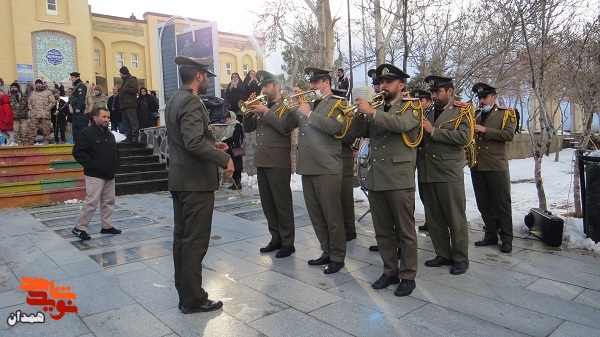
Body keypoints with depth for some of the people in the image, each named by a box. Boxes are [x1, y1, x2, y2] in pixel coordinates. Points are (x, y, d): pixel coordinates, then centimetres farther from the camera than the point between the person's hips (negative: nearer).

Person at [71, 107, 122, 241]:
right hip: (95, 175, -8)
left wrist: (116, 164, 13)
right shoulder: (86, 133, -8)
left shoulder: (110, 135, 16)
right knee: (91, 202, -9)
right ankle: (79, 228, 4)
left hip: (109, 175, 8)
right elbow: (77, 152, -14)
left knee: (109, 201, 11)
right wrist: (91, 164, -18)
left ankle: (106, 226, 21)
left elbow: (115, 152, 29)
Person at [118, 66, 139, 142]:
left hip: (130, 105, -10)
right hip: (124, 105, 10)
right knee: (126, 122, 8)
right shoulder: (125, 80, 25)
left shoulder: (132, 79, -4)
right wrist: (119, 90, 11)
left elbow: (134, 90, -18)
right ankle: (129, 137, 10)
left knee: (133, 121, -11)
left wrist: (124, 89, -10)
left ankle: (135, 137, -12)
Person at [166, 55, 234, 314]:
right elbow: (194, 142, -27)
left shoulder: (174, 100, 14)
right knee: (195, 241, -2)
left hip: (179, 178, 10)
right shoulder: (191, 101, -16)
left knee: (182, 238, 14)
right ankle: (193, 299, 9)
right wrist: (224, 159, -20)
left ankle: (184, 292, 26)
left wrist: (212, 144, 16)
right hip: (196, 180, -10)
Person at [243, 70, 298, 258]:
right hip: (261, 161, 7)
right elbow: (248, 128, 16)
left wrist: (265, 112, -12)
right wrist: (250, 111, 2)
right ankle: (276, 239, 22)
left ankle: (288, 242, 6)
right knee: (267, 204, 11)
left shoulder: (287, 106, -1)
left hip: (278, 162, -7)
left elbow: (284, 126, -18)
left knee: (282, 204, -2)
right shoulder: (263, 107, 19)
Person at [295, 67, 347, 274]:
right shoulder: (308, 105, 19)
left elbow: (334, 127, -20)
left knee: (332, 216, -1)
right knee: (316, 215, 13)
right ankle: (327, 252, 26)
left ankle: (337, 257, 11)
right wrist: (295, 106, 3)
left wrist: (309, 113, -15)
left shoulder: (337, 103, 0)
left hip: (327, 169, -7)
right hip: (307, 168, 7)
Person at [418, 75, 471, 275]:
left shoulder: (461, 111, 0)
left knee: (456, 218, 3)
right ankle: (443, 255, 26)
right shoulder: (427, 113, 15)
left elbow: (464, 137, -16)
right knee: (433, 219, 12)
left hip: (449, 174, -5)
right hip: (426, 174, 6)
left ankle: (460, 258, 17)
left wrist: (433, 131, -17)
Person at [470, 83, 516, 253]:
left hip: (496, 167, -5)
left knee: (502, 203, 1)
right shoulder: (476, 115, 17)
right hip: (477, 166, 5)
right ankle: (491, 235, 21)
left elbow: (509, 135, -11)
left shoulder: (506, 114, 2)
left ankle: (507, 238, 10)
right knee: (483, 204, 10)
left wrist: (485, 130, -16)